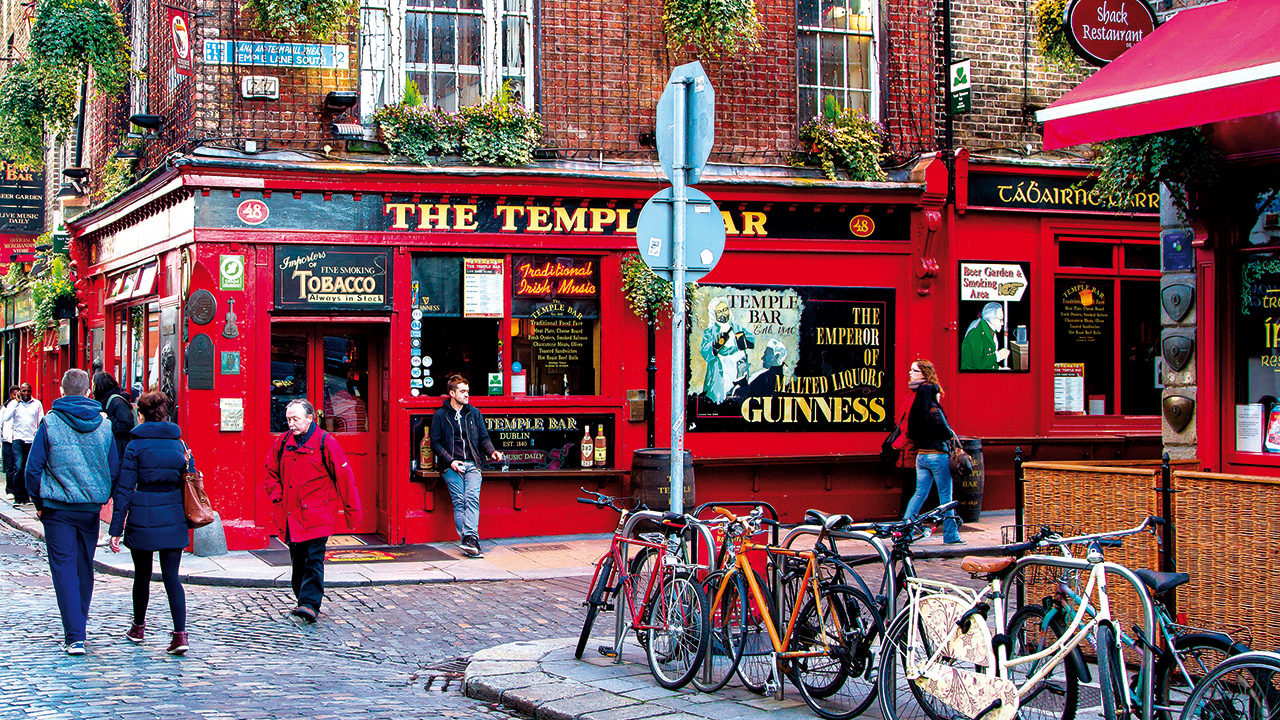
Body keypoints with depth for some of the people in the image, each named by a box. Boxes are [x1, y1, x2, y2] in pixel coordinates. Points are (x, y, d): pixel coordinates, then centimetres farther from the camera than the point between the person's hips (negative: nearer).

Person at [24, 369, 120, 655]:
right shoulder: (104, 425, 1)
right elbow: (115, 470, 5)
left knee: (64, 569, -1)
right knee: (85, 568, 16)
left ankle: (74, 637, -8)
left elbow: (33, 468, -7)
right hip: (91, 509, 3)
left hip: (58, 508, -3)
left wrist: (39, 503, 4)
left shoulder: (50, 422, -7)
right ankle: (78, 622, 31)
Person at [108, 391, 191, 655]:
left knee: (142, 574, 15)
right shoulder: (179, 444, 5)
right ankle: (180, 633, -12)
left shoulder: (135, 446, -5)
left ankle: (138, 628, 31)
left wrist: (116, 529, -4)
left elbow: (124, 490, -6)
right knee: (171, 575, 2)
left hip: (142, 519, -2)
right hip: (174, 519, 2)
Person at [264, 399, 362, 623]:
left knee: (313, 559, -12)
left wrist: (352, 512, -4)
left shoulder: (326, 443, -6)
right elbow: (271, 471, 24)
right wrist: (277, 495, 7)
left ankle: (310, 604, -17)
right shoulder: (283, 443, 9)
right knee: (298, 561, 10)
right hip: (292, 514, 5)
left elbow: (344, 477, -4)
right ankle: (302, 600, 22)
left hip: (317, 515, -5)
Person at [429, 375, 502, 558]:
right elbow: (436, 443, 5)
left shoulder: (474, 413, 17)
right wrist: (450, 461, -9)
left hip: (472, 464, 1)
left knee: (472, 498, -19)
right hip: (451, 466, -1)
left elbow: (483, 438, 17)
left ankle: (469, 539, -31)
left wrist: (492, 452, -4)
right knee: (459, 502, -11)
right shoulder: (440, 416, 9)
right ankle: (470, 543, -15)